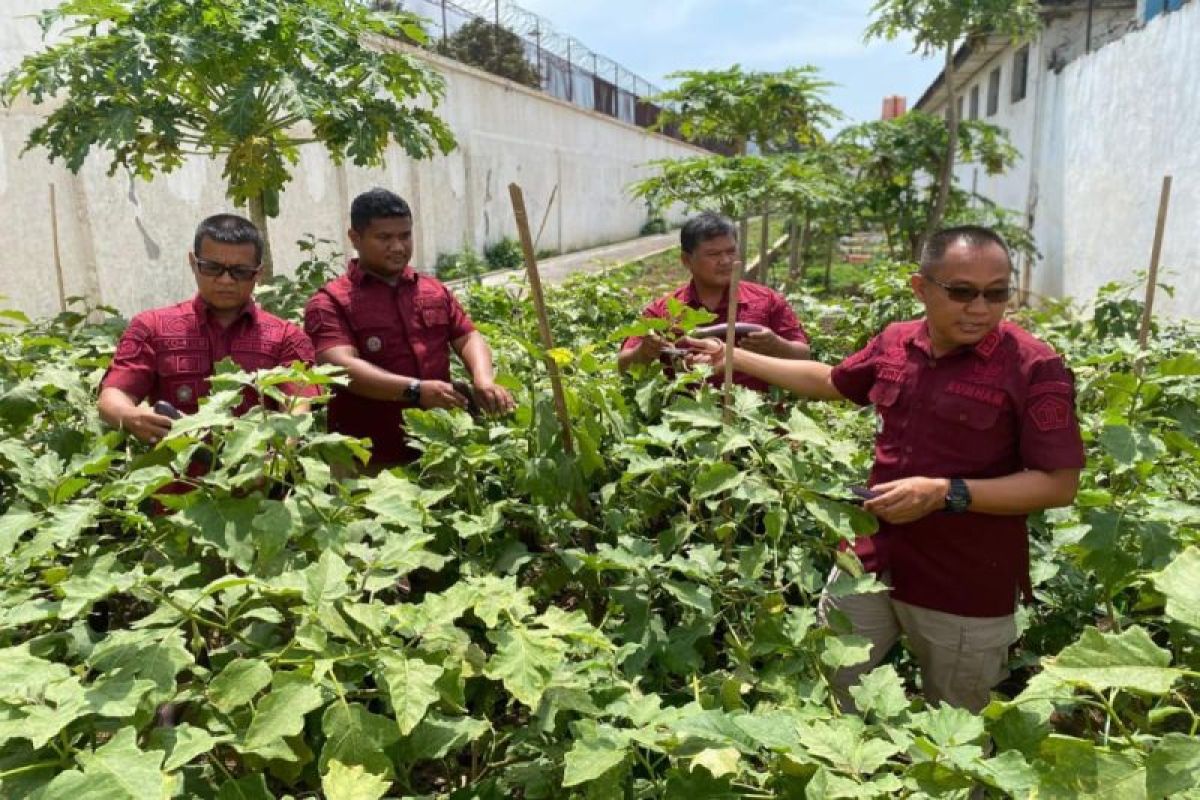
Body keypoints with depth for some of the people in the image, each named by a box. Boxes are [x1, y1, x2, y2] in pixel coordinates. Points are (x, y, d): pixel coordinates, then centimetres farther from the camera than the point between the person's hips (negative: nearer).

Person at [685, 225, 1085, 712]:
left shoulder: (1034, 369, -15)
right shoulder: (895, 343, 2)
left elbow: (1059, 485, -15)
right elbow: (828, 382, 20)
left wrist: (946, 493, -25)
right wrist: (735, 358, 21)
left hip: (965, 591, -4)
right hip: (870, 564, 5)